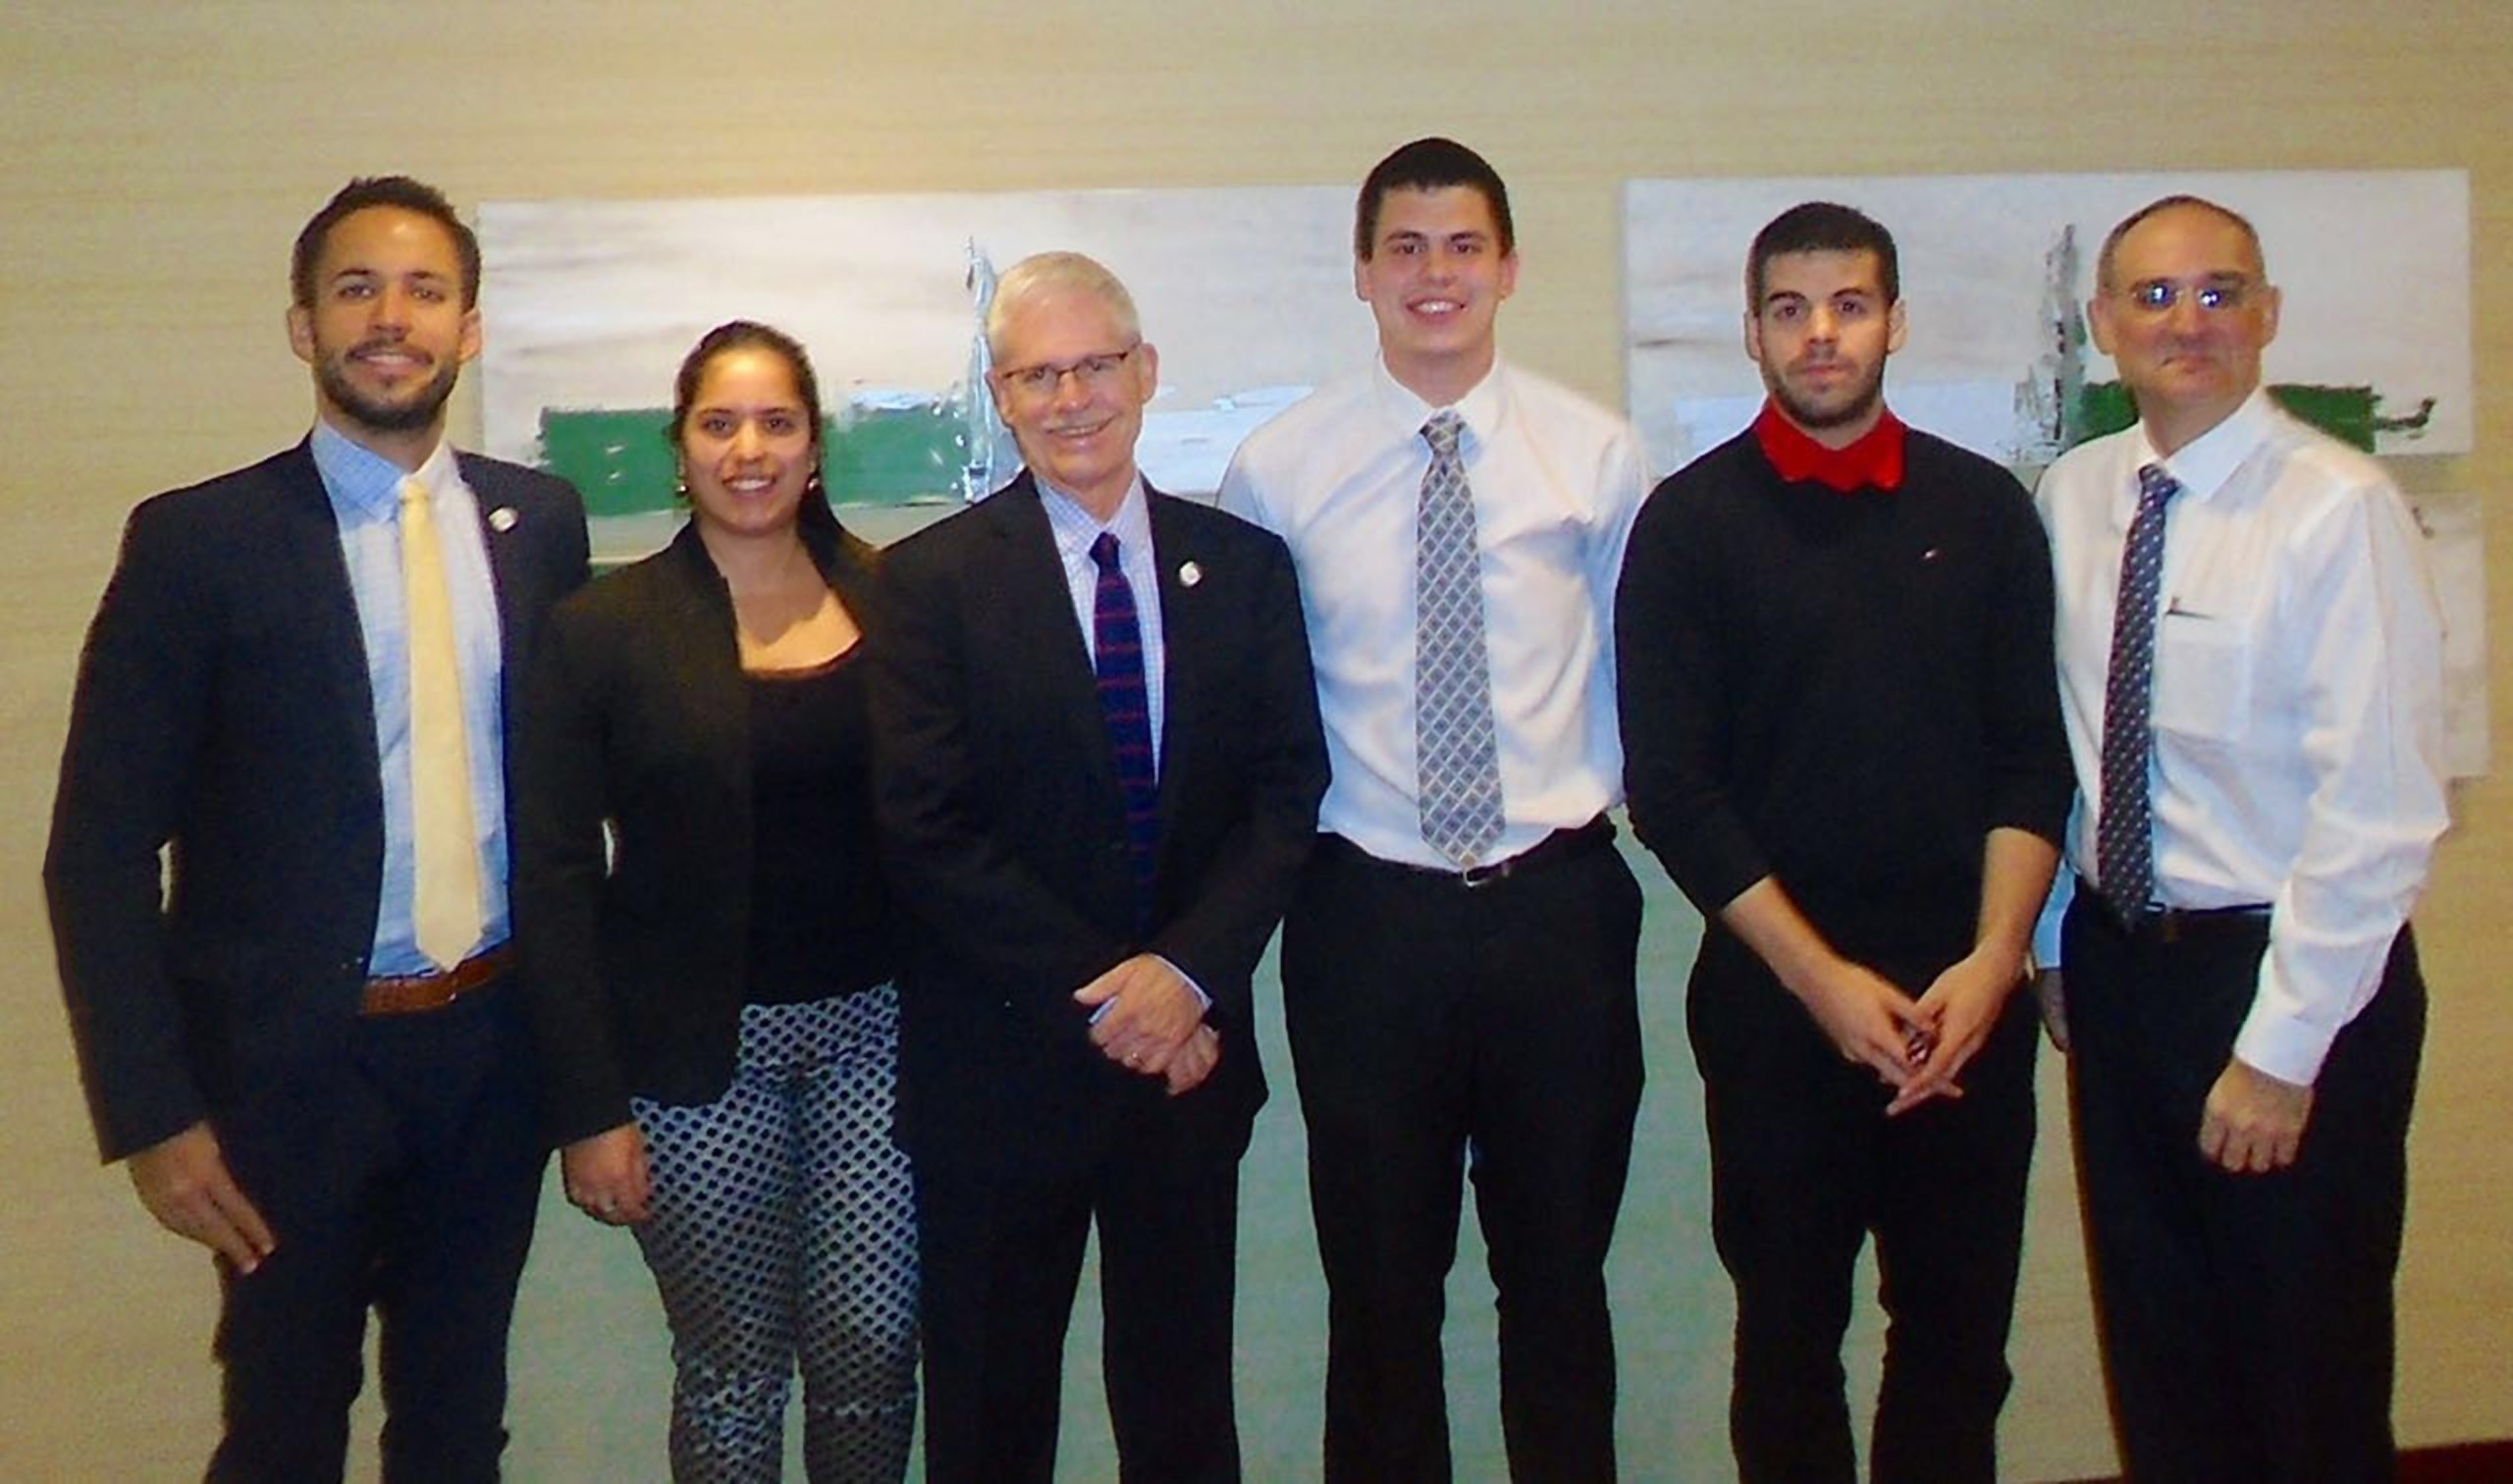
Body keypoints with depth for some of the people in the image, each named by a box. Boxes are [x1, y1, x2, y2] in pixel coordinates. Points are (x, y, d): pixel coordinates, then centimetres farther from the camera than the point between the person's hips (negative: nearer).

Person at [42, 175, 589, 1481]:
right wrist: (153, 1115, -12)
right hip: (295, 1062, -3)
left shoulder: (540, 521, 3)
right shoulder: (199, 540, -8)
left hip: (494, 1043, 3)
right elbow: (100, 850, -7)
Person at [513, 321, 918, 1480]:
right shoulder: (602, 628, -3)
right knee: (729, 1366, 7)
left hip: (875, 1024, 1)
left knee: (872, 1350, 4)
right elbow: (554, 881, -3)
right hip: (697, 1049, -1)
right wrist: (588, 1109, -7)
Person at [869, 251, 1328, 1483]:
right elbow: (930, 831, -10)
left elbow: (1288, 791, 0)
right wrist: (1099, 1001, -15)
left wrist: (1189, 972, -15)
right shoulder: (931, 580, -4)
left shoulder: (1244, 566, 5)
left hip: (1187, 1057, 2)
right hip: (1000, 1068, -2)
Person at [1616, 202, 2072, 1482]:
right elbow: (1670, 789, -5)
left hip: (1968, 991, 2)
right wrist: (1822, 977, -10)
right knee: (1787, 1337, 8)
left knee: (1961, 1336, 8)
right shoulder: (1691, 522, 0)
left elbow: (2033, 760, 6)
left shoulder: (1984, 509, 7)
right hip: (1775, 991, -2)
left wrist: (1992, 960, -7)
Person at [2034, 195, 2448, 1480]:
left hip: (2284, 975, -5)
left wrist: (2281, 1048, -17)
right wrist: (2055, 947, 9)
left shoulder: (2339, 509, -15)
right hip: (2115, 962, 5)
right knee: (2155, 1353, 16)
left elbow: (2379, 806, -17)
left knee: (2308, 1377, 9)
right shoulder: (2070, 498, 4)